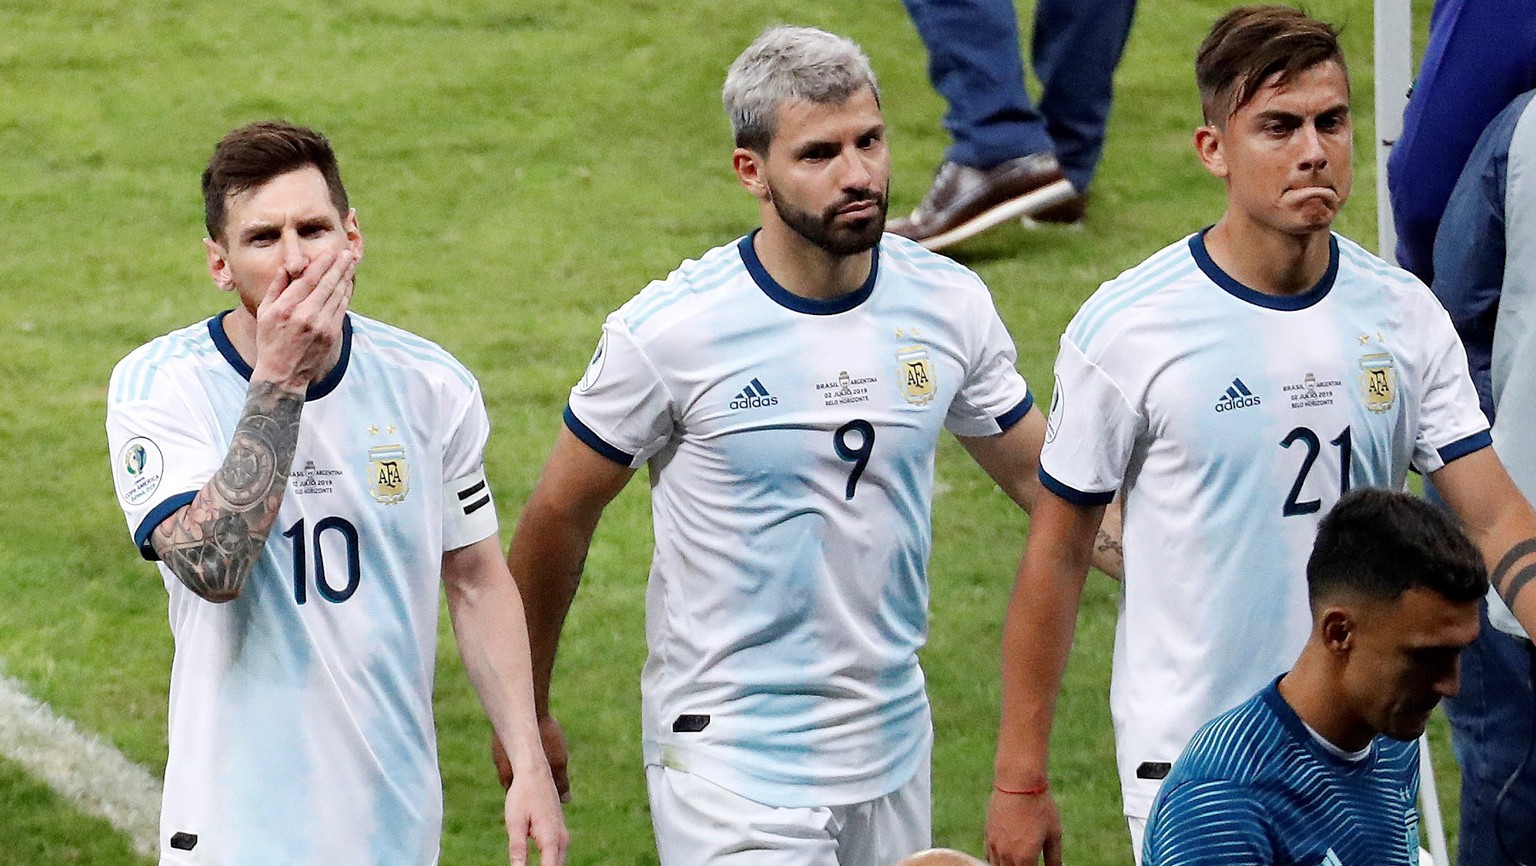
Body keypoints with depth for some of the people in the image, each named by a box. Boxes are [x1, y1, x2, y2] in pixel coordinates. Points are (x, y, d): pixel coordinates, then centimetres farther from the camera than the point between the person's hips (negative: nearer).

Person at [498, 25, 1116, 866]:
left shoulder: (947, 304, -2)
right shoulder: (669, 331, -14)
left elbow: (1048, 482, 10)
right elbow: (558, 518, -1)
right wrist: (527, 716, 7)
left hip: (891, 754, 5)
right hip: (732, 765, -5)